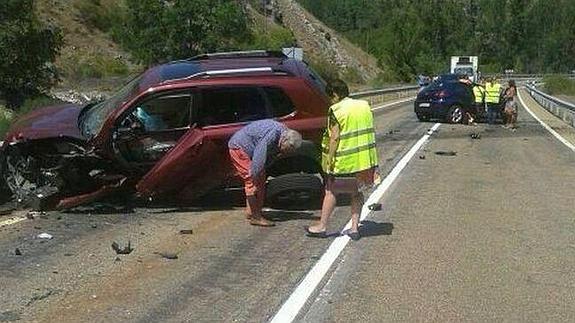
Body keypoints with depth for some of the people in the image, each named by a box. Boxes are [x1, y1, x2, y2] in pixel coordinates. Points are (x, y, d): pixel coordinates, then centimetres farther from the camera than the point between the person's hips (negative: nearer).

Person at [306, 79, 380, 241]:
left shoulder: (336, 110, -11)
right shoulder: (365, 106, 9)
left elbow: (335, 138, -16)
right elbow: (369, 131, 14)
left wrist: (329, 159, -11)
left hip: (344, 161, -6)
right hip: (365, 159, 6)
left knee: (331, 191, 9)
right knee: (356, 192, 18)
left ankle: (322, 226, 15)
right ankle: (354, 227, 15)